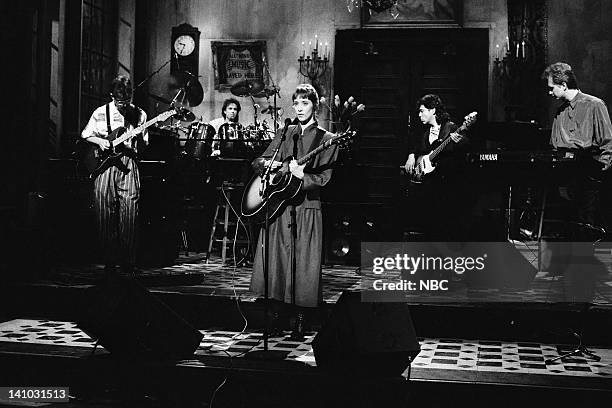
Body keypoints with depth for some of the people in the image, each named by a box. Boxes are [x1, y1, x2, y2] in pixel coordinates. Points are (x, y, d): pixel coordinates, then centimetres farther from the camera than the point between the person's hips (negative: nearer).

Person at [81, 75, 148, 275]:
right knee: (105, 215, 0)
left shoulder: (139, 114, 8)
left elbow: (145, 143, 11)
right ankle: (109, 261, 10)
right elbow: (84, 135, 13)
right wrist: (99, 141, -5)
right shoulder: (100, 113, 6)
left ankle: (127, 262, 1)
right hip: (104, 165, 1)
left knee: (129, 212, -7)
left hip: (128, 166, 0)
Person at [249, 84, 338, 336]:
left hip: (306, 207, -3)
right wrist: (267, 164, -5)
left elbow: (323, 177, -7)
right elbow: (257, 162, 17)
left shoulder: (326, 140, 2)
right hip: (277, 204, 3)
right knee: (274, 262, 4)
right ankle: (277, 310, 19)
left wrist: (302, 176, -26)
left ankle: (300, 319, 10)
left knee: (303, 267, -3)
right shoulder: (283, 134, 14)